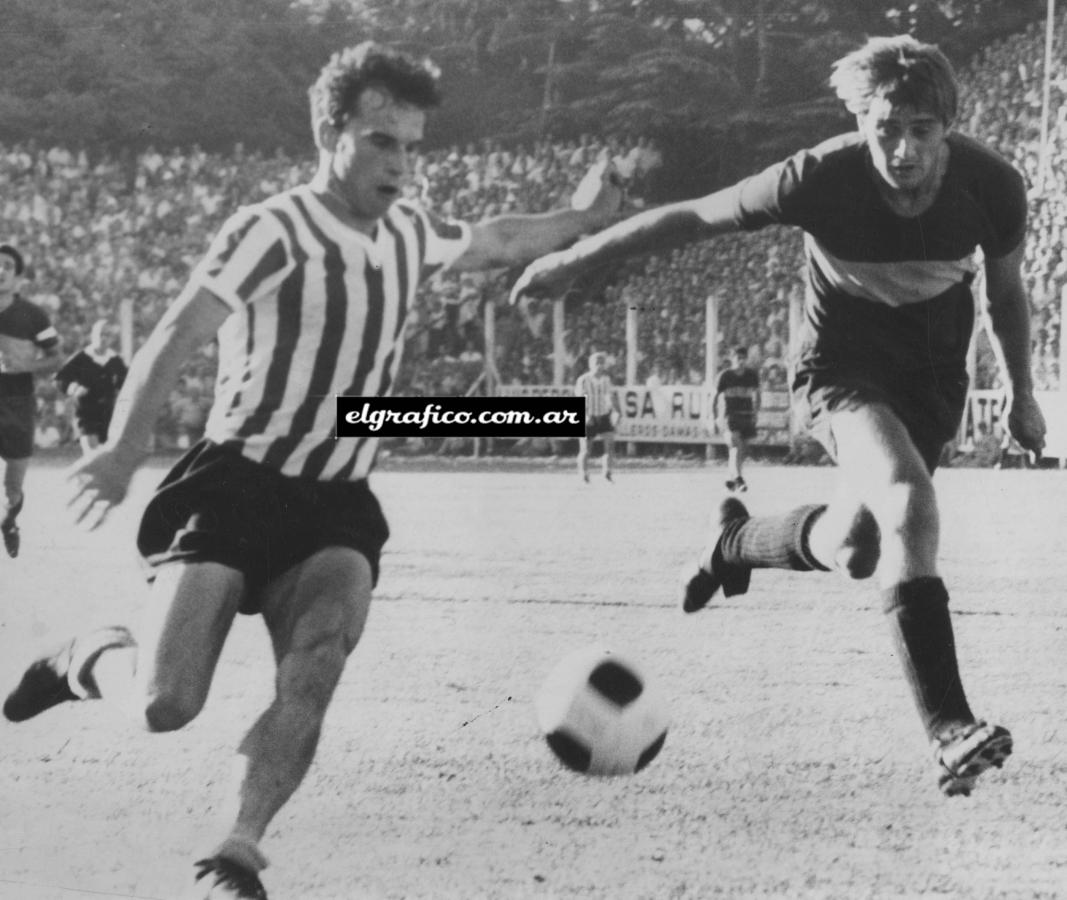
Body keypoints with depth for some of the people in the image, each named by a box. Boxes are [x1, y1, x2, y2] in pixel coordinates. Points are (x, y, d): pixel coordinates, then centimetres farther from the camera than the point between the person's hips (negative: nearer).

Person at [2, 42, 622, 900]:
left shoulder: (408, 232, 8)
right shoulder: (273, 232, -14)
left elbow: (494, 242, 32)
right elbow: (174, 340, -25)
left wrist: (586, 220, 35)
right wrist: (122, 452, -38)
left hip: (336, 506, 5)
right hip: (234, 486, -5)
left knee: (317, 669, -24)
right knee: (165, 705, -15)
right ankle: (90, 658, 20)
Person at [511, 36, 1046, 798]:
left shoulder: (992, 188, -19)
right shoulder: (824, 178, -26)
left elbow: (1007, 290, 3)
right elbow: (695, 218, -13)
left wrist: (1022, 395, 10)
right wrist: (573, 260, -7)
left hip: (934, 374, 4)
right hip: (841, 363, -4)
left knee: (854, 548, 6)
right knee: (908, 504, -29)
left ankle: (738, 542, 40)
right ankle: (949, 729, -31)